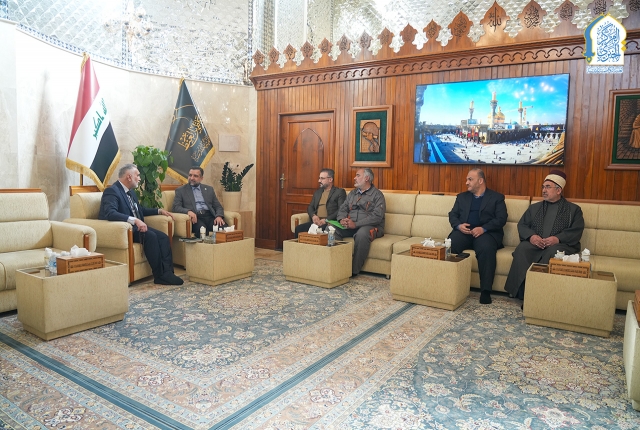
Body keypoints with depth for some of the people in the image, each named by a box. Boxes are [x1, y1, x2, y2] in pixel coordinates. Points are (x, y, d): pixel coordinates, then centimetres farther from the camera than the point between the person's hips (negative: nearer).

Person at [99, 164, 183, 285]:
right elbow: (110, 213, -31)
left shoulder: (130, 192, 15)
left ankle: (167, 272, -21)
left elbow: (140, 209, 31)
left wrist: (159, 211, 19)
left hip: (135, 226, 9)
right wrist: (134, 220, -40)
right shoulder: (112, 191, -13)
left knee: (163, 237, -12)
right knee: (150, 236, -30)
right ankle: (159, 276, -22)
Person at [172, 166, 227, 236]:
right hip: (195, 218, -2)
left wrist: (219, 216, -6)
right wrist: (188, 211, -19)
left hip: (209, 216, 3)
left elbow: (218, 206, 17)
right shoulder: (181, 190, 14)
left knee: (224, 228, -30)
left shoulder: (209, 189, 21)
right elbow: (176, 207, 3)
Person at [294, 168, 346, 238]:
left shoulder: (339, 192, 5)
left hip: (329, 223, -5)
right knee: (299, 228, -21)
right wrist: (313, 216, -3)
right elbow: (310, 207, 21)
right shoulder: (317, 192, 24)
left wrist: (326, 220, -17)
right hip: (316, 222, 5)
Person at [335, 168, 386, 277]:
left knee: (362, 233, -40)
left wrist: (356, 224, -22)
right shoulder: (352, 193, 21)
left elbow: (377, 216, -14)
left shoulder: (377, 195, -1)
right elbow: (342, 208, 16)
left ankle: (354, 270, -30)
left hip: (371, 227, -6)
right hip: (350, 226, 6)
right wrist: (342, 219, -9)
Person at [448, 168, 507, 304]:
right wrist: (458, 225, -8)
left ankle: (485, 290, -30)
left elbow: (501, 219, -1)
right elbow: (452, 215, 15)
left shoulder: (497, 197, 11)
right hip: (463, 231, 3)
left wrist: (483, 228, -17)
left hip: (486, 232, -3)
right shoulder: (462, 197, 23)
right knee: (449, 246, -30)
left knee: (487, 249, -37)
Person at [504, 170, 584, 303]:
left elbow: (576, 231, 1)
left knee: (553, 252, -38)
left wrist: (558, 238, -18)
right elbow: (521, 225, 14)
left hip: (561, 244, -2)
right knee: (521, 249, -32)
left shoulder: (573, 209, 16)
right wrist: (531, 236, -10)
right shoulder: (534, 207, 25)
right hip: (535, 244, 2)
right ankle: (524, 293, -35)